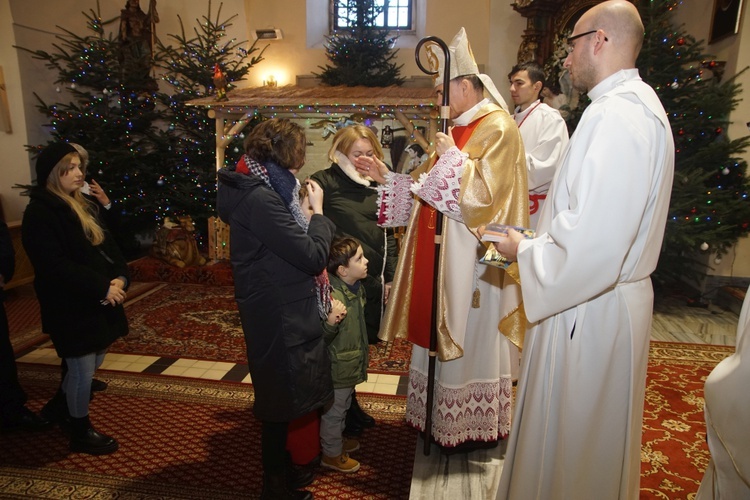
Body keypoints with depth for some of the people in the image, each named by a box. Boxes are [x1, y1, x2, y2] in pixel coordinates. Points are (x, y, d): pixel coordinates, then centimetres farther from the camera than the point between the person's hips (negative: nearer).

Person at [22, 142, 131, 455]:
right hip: (70, 307, -8)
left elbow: (107, 245, 10)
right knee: (83, 370, 4)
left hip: (98, 301, 8)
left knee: (92, 363, 20)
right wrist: (102, 287, -22)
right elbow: (54, 266, -23)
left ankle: (62, 405, 44)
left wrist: (119, 277, -7)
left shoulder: (82, 206, 12)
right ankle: (81, 433, 23)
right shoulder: (39, 213, -16)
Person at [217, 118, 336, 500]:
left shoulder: (262, 191, 9)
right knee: (280, 402, 8)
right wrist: (318, 211, -9)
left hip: (281, 313, 10)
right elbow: (313, 256, -22)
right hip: (278, 320, -10)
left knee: (281, 398, 24)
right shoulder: (261, 200, -23)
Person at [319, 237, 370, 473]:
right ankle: (331, 454, 34)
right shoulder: (333, 295, -32)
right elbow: (321, 338, -31)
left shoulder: (356, 286, -2)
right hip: (337, 368, -9)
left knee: (342, 407, 28)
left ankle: (337, 439, 49)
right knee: (333, 411, 13)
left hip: (351, 364, 9)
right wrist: (331, 322, -49)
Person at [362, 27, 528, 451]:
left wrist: (451, 155, -16)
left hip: (471, 261, -8)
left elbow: (482, 193, -23)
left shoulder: (498, 128, -11)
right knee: (443, 334, 15)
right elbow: (425, 186, 16)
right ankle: (442, 418, 32)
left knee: (469, 339, 4)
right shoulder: (457, 129, 15)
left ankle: (472, 427, 24)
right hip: (443, 256, 9)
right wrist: (386, 176, 8)